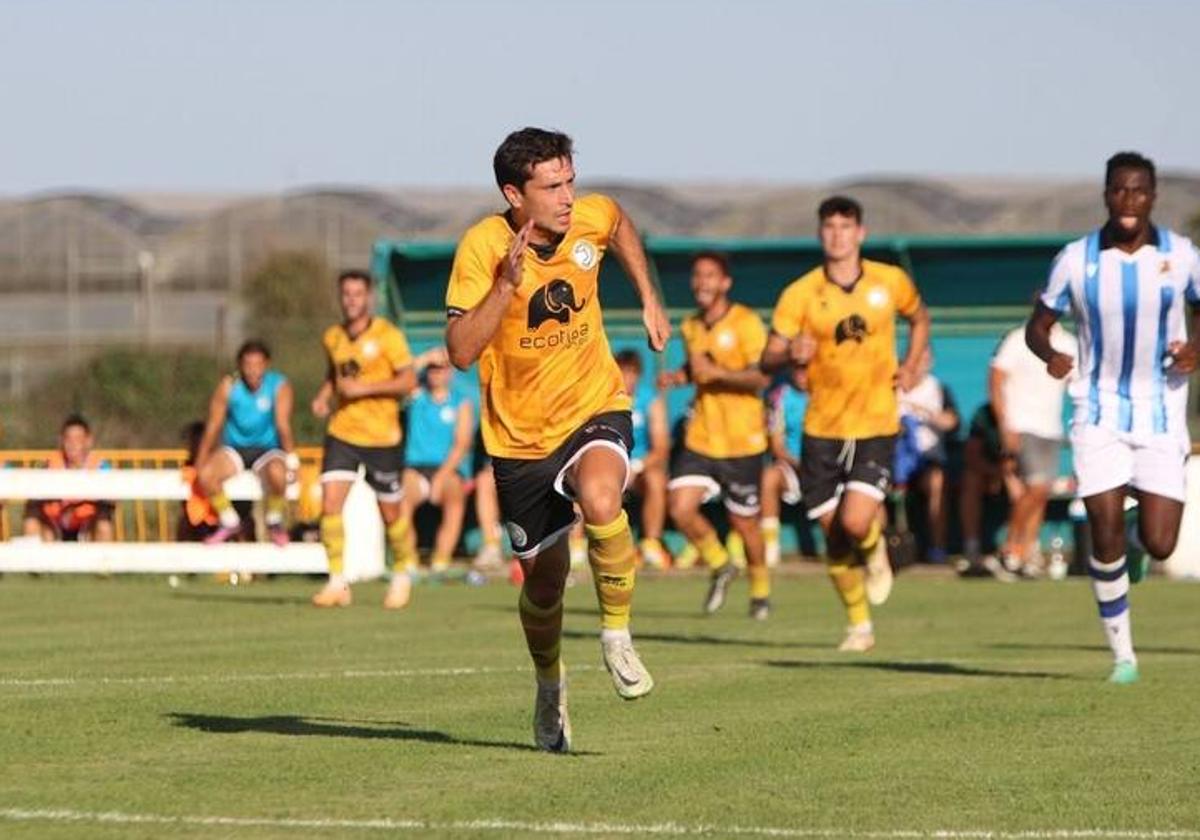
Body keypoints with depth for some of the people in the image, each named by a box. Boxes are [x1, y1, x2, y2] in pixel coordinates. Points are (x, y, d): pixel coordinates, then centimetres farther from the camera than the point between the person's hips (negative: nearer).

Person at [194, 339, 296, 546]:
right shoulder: (228, 385, -7)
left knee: (277, 473, -37)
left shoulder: (279, 386, -11)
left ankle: (275, 524, -7)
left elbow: (283, 424, -21)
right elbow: (213, 426, -5)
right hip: (235, 449, 2)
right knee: (206, 474, -28)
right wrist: (199, 465, -5)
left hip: (267, 449, -2)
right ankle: (229, 523, -1)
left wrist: (291, 458, -31)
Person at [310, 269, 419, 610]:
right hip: (341, 432, 4)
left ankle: (402, 576, 29)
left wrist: (363, 388, -19)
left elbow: (408, 381, -12)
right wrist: (324, 396, 4)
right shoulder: (332, 338, 8)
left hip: (381, 437, -4)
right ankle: (337, 582, -9)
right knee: (330, 503, -13)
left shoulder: (387, 336, -8)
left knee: (390, 513, 6)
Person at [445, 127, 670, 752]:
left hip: (594, 408, 1)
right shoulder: (481, 247, -18)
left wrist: (649, 300, 15)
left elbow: (620, 225, 19)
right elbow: (461, 351, -25)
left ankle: (616, 634, -12)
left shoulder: (590, 218, -9)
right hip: (520, 435, 0)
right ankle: (549, 684, 40)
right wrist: (507, 284, -35)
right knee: (543, 580, 9)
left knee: (600, 499, -34)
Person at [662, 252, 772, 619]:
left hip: (742, 441, -5)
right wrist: (680, 376, 7)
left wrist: (715, 372, -27)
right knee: (681, 509, -12)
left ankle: (760, 590, 28)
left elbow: (761, 377, -18)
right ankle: (720, 566, 14)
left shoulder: (746, 323, -10)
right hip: (700, 437, 5)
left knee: (743, 521, 4)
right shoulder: (690, 327, 10)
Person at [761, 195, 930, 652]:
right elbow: (768, 359, -6)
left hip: (876, 425, -1)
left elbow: (919, 319, 21)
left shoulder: (891, 282, -1)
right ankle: (860, 625, 25)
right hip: (822, 428, 1)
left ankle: (875, 550, 17)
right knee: (833, 535, 5)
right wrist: (790, 353, -29)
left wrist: (911, 365, 4)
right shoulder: (800, 294, -5)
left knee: (856, 522, -20)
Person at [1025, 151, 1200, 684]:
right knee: (1106, 536, -7)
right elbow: (1038, 325, 4)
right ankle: (1122, 654, 9)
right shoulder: (1076, 260, -5)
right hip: (1100, 414, -1)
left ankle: (1137, 543, 34)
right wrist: (1050, 355, -19)